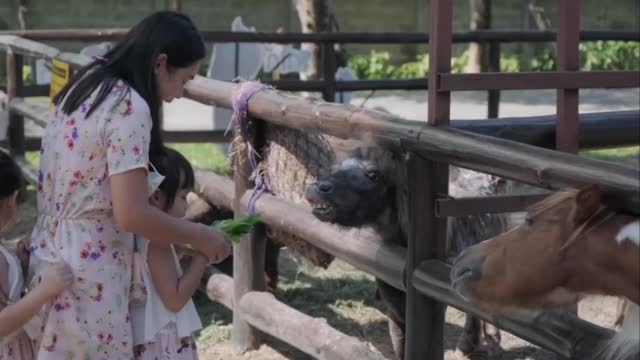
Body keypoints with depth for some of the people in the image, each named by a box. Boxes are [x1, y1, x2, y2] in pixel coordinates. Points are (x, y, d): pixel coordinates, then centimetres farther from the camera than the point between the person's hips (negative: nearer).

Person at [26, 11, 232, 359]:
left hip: (52, 261, 9)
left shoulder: (85, 87, 9)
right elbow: (131, 215, -23)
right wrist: (200, 236, -8)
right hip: (87, 278, -9)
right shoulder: (129, 107, -18)